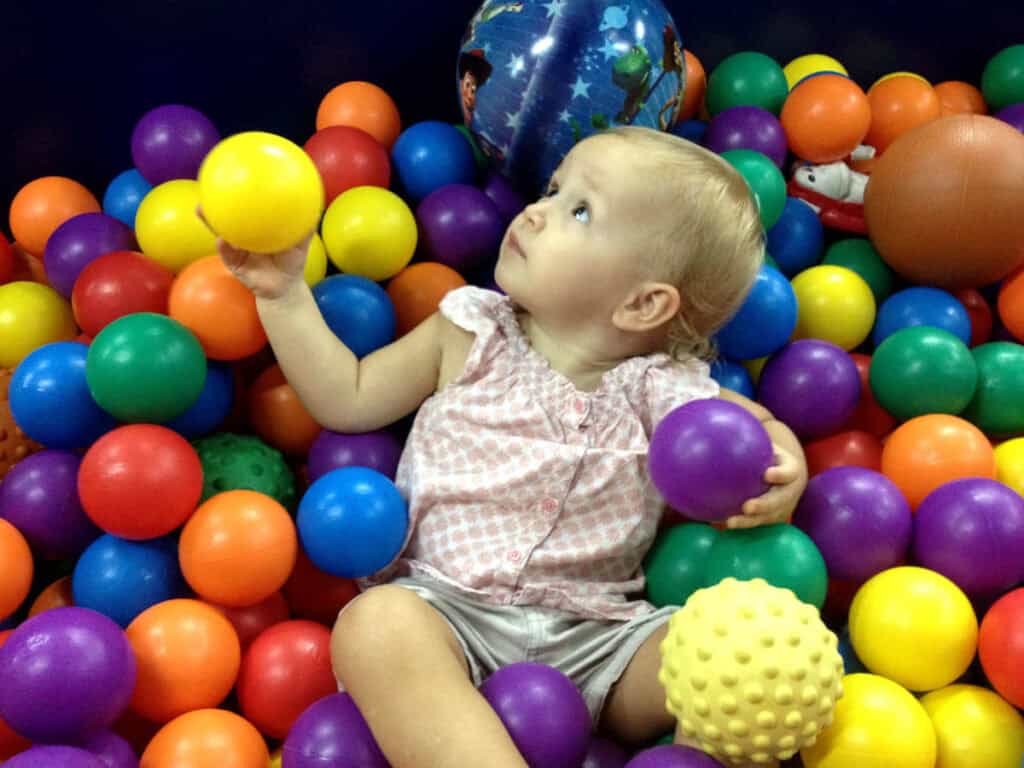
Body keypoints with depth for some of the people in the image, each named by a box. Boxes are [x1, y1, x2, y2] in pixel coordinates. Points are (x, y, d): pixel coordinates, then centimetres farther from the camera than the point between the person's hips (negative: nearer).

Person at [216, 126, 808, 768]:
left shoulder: (660, 391, 6)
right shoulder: (473, 335, 11)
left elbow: (764, 429, 10)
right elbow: (348, 400, 13)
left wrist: (782, 476, -14)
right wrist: (285, 295, 7)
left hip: (597, 640, 0)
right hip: (449, 610, 0)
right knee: (377, 623, -34)